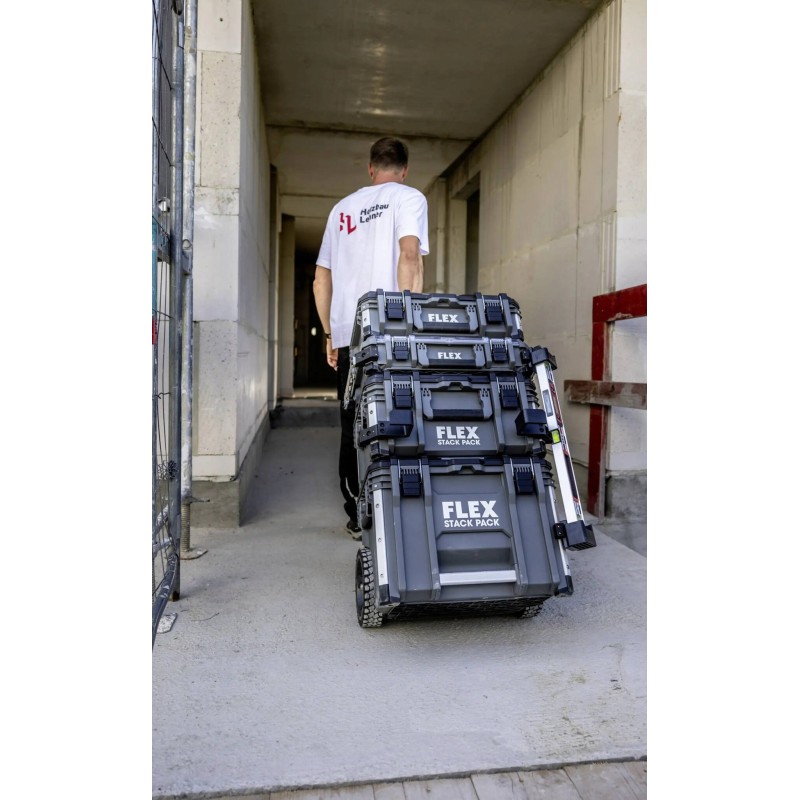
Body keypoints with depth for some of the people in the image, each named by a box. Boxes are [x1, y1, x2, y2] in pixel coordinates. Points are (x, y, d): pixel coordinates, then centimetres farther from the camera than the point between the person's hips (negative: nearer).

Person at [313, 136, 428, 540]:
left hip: (347, 338, 5)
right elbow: (409, 255, -12)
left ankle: (358, 518, 14)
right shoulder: (409, 197, 6)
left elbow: (321, 279, 20)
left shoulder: (342, 207, 22)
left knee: (353, 430, 9)